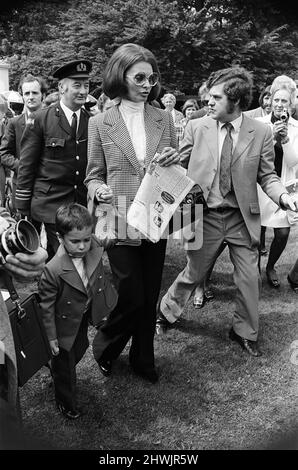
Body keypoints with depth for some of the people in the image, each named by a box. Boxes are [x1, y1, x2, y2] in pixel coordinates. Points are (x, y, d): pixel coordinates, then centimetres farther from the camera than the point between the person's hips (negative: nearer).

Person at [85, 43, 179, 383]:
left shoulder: (164, 119, 7)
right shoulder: (100, 123, 0)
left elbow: (175, 173, 13)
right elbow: (93, 176, 5)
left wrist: (174, 161, -10)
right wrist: (100, 190, -18)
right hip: (120, 223, -3)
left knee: (149, 297, 11)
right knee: (132, 297, -1)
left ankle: (143, 359, 32)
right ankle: (105, 350, 28)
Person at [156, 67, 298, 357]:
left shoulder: (260, 133, -4)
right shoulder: (197, 127, -3)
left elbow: (266, 175, 0)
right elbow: (179, 165, 5)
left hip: (242, 218, 1)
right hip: (203, 215, 0)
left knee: (249, 278, 8)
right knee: (193, 273, 13)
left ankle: (245, 332, 31)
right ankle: (166, 311, 40)